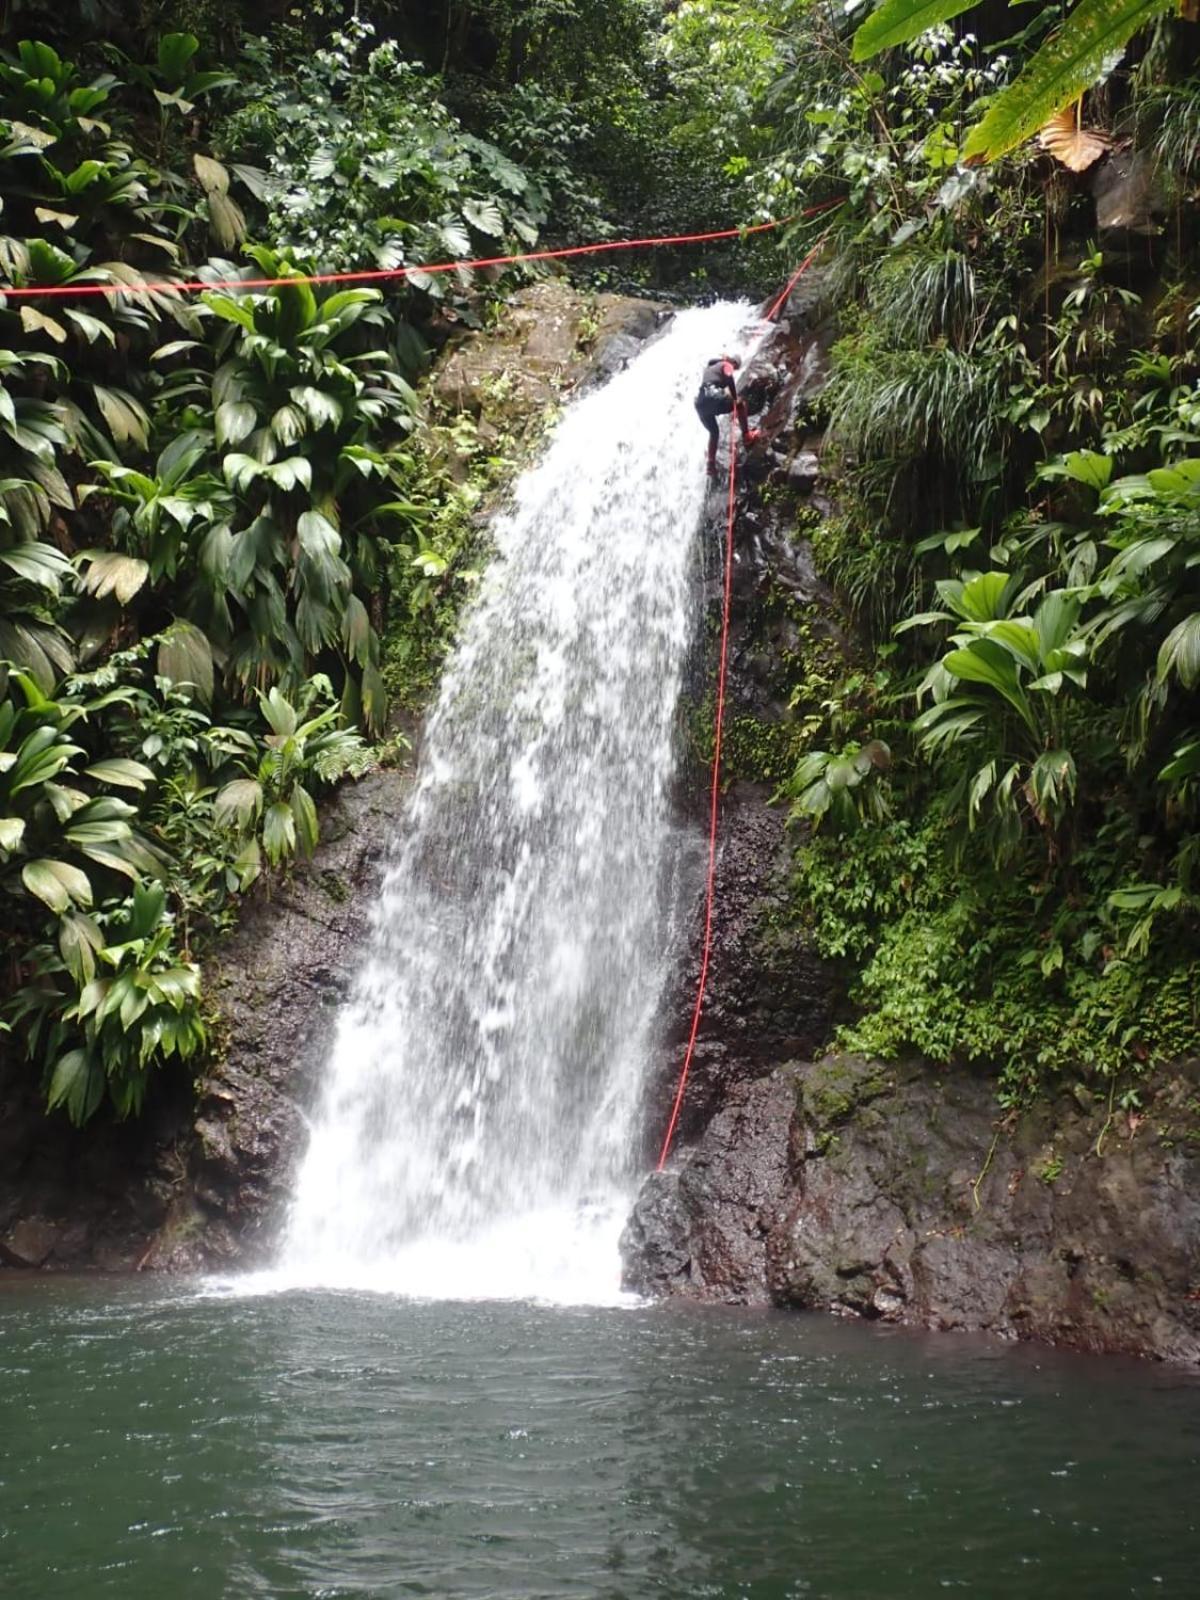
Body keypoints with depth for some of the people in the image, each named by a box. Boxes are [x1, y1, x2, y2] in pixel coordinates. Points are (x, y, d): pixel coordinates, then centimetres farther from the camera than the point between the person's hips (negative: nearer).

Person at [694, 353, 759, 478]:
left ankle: (711, 465, 19)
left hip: (700, 403, 7)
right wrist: (735, 399, -2)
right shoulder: (726, 365, 11)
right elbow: (729, 379, -5)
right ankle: (746, 435, 9)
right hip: (713, 397, -7)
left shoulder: (709, 368, 35)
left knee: (714, 433, 24)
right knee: (740, 404, 14)